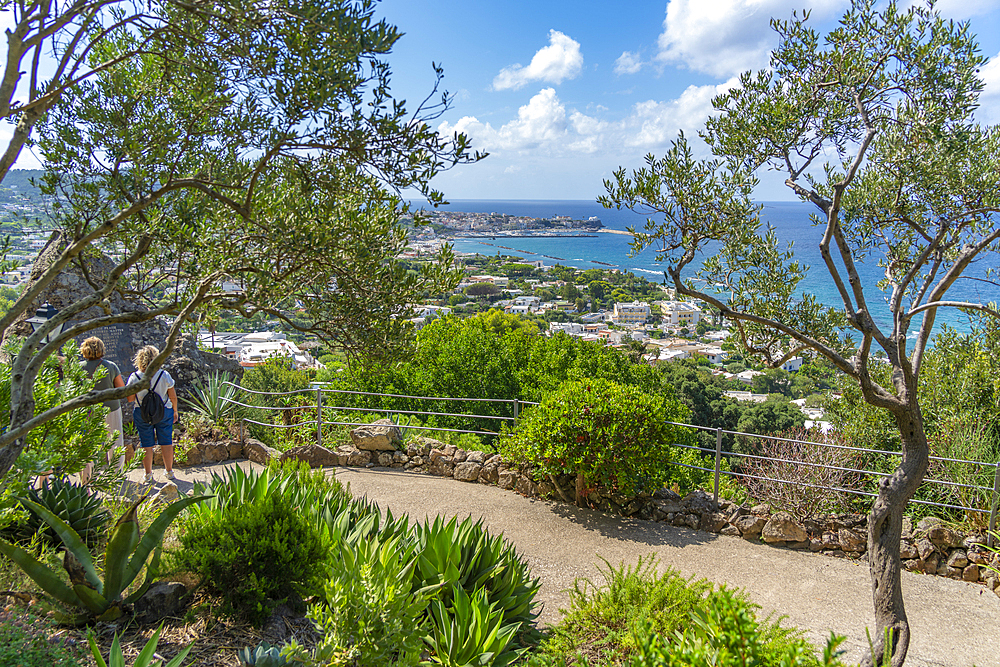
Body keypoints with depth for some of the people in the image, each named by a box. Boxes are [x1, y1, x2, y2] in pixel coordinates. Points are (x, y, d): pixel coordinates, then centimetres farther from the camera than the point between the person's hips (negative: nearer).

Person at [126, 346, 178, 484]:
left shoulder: (134, 377, -11)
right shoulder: (164, 375, -11)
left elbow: (130, 399, -4)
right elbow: (173, 396, -4)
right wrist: (175, 411, 10)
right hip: (164, 412, 0)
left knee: (147, 445, 9)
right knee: (166, 442, 11)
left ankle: (148, 475, 17)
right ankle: (169, 472, 21)